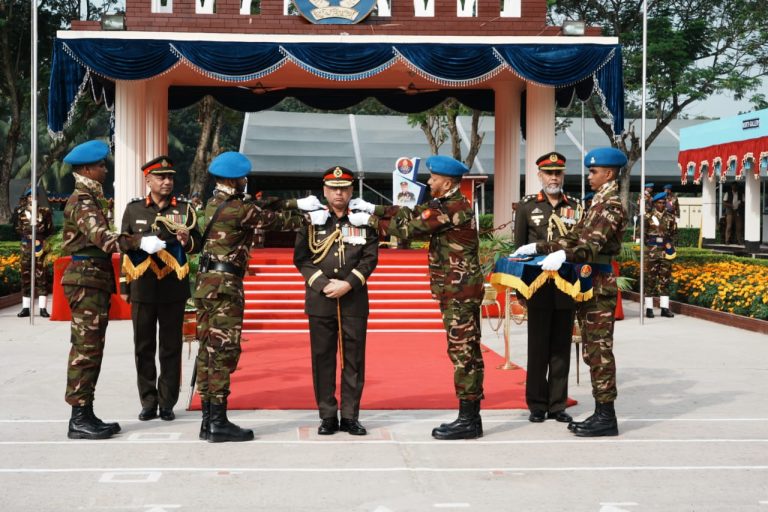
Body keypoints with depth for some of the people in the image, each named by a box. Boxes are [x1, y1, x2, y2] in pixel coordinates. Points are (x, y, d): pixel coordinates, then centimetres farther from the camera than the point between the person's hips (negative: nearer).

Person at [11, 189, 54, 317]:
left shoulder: (44, 211, 5)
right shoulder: (21, 212, 9)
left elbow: (50, 230, 7)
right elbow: (16, 227, 7)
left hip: (39, 245, -2)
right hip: (26, 246, 2)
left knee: (41, 276, -5)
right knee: (25, 276, 6)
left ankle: (43, 308, -4)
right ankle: (25, 308, 12)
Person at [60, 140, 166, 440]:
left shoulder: (91, 198, 17)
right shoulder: (81, 201, -13)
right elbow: (101, 237, -27)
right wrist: (139, 241, -33)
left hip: (96, 280, 10)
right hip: (87, 279, -10)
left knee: (91, 349, 11)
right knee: (85, 349, -8)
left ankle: (85, 415, 16)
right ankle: (79, 419, -4)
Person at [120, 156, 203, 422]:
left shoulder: (184, 208, 4)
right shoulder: (133, 209, 6)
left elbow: (198, 245, 7)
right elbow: (124, 248, 11)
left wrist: (187, 240, -16)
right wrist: (124, 285, 9)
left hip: (173, 288, -1)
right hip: (143, 288, 1)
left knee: (171, 347, 3)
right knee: (144, 347, 5)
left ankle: (167, 403, 11)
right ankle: (148, 402, 14)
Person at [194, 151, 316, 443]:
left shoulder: (215, 204, 14)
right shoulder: (238, 209, -14)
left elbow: (260, 208, 16)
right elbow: (272, 220, -4)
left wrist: (297, 204, 11)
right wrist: (306, 218, 12)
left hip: (206, 282, 10)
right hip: (225, 285, -9)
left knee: (208, 351, 10)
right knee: (224, 353, -7)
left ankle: (208, 419, 14)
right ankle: (218, 424, -6)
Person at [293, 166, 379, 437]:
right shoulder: (311, 220, 6)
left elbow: (370, 258, 2)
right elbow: (301, 258, 2)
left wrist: (348, 284, -11)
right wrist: (324, 284, -9)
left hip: (354, 299, 0)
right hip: (320, 299, 0)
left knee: (354, 358, 2)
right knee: (322, 358, 3)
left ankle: (350, 416, 10)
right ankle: (327, 416, 11)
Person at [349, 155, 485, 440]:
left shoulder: (453, 207, -17)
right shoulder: (446, 204, 14)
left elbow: (410, 228, -16)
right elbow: (412, 213, 18)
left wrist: (370, 220, -7)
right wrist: (373, 208, 13)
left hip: (459, 291, -10)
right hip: (459, 291, 10)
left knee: (463, 351, -6)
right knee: (467, 351, 11)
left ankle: (469, 420, -2)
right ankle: (470, 416, 17)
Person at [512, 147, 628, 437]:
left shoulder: (612, 206, -12)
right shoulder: (598, 204, 18)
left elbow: (592, 245, -25)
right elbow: (574, 238, 19)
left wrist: (563, 255, -40)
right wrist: (538, 248, 14)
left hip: (599, 287, -10)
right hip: (588, 285, 10)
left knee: (599, 350, -6)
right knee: (593, 351, 11)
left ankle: (606, 417, -2)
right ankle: (601, 413, 17)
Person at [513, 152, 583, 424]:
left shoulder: (575, 207, 9)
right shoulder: (526, 206, 4)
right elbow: (519, 248, 4)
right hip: (538, 287, -2)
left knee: (562, 347, 5)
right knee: (538, 346, 2)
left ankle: (558, 404, 13)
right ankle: (537, 405, 10)